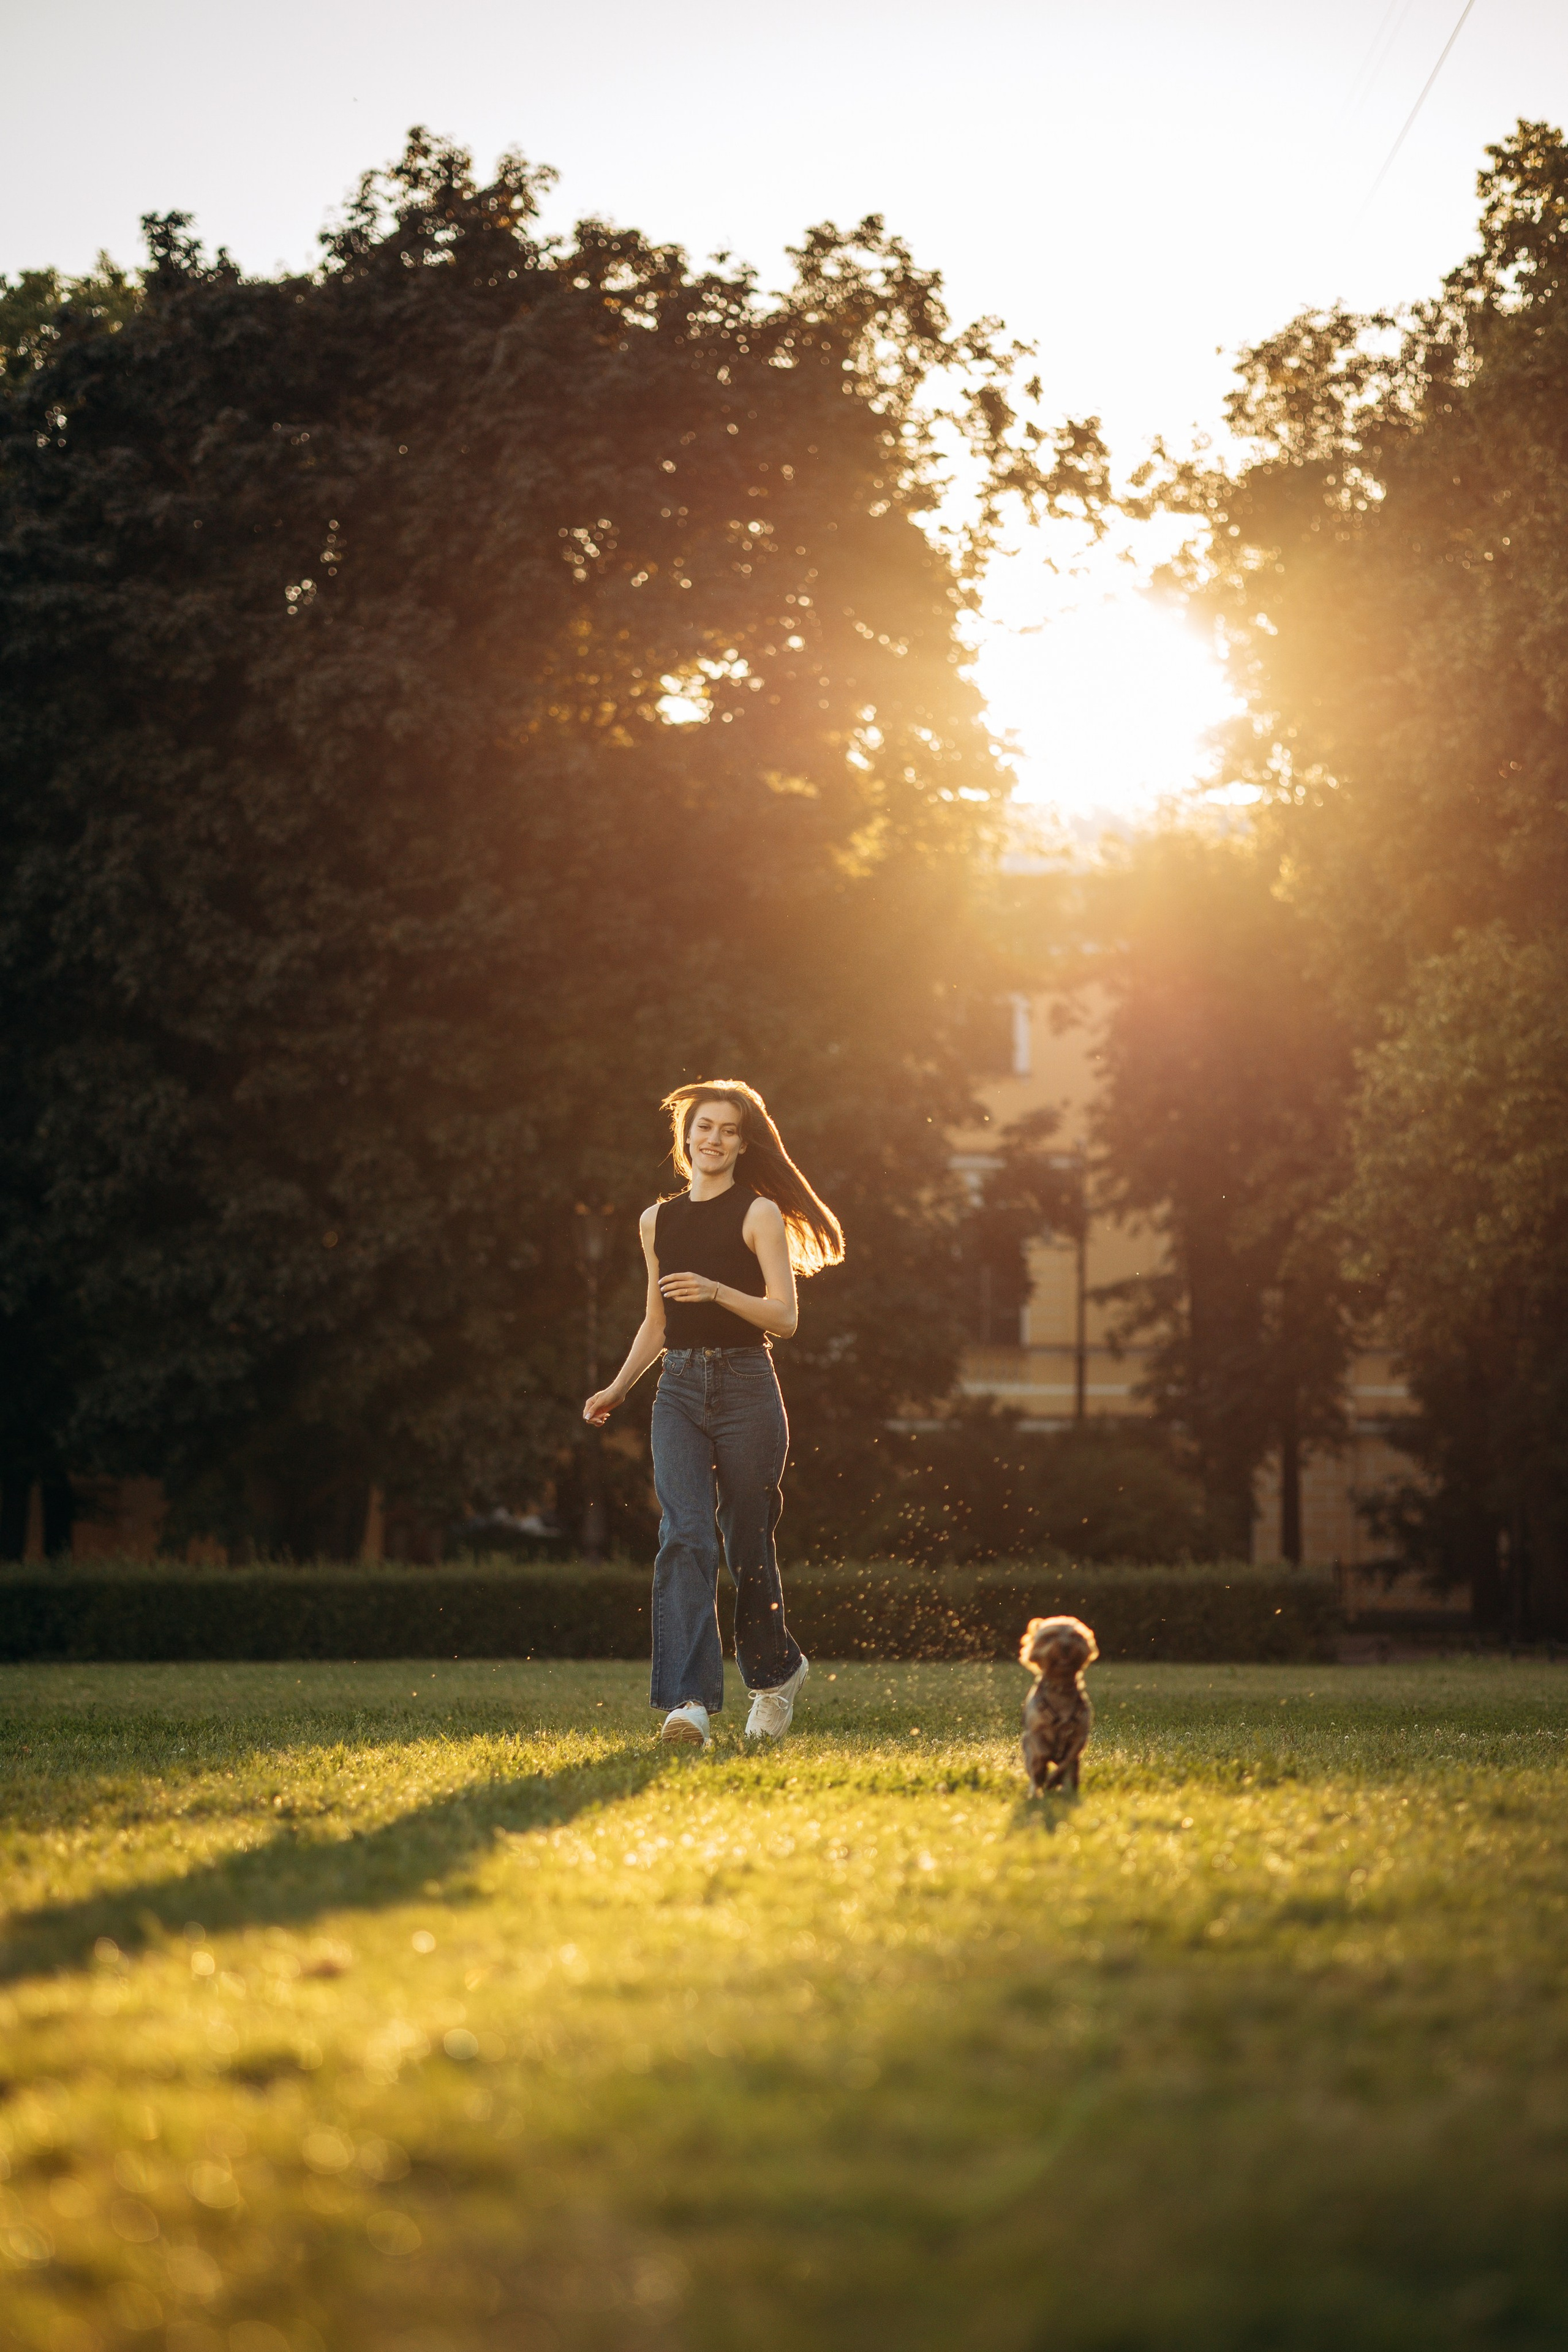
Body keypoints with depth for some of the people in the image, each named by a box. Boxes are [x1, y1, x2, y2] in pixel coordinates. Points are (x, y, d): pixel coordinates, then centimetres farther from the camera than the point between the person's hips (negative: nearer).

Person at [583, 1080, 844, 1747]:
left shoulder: (760, 1214, 0)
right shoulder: (659, 1220, 14)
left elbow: (785, 1317, -6)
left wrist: (717, 1291, -19)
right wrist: (618, 1387, 14)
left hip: (745, 1386, -3)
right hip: (679, 1388, 3)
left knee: (746, 1542, 4)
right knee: (684, 1536, -14)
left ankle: (777, 1672, 31)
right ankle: (690, 1701, -23)